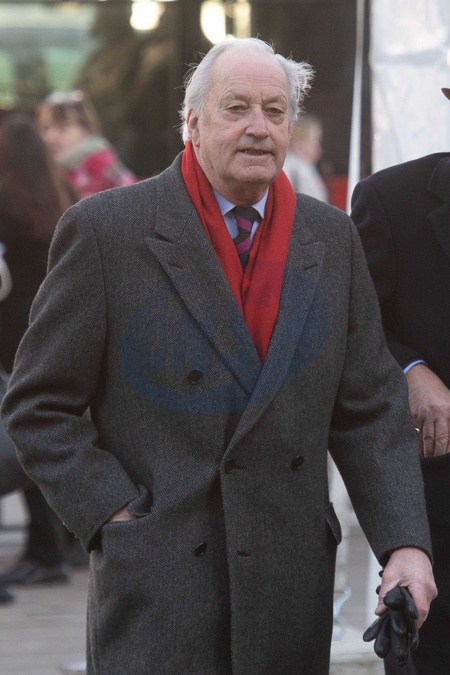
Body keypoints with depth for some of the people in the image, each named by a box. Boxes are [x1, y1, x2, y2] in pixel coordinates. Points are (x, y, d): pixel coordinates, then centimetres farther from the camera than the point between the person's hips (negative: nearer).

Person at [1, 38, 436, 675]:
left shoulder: (331, 237, 9)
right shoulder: (106, 229, -3)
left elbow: (371, 409, 9)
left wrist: (406, 544, -3)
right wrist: (119, 515, -9)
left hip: (292, 586, 4)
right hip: (156, 583, -3)